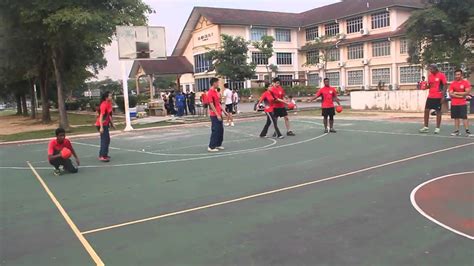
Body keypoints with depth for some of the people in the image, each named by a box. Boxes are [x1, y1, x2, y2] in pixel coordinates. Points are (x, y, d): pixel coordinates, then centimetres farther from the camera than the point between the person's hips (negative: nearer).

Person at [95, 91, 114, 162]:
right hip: (102, 125, -10)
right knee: (104, 140, -12)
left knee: (107, 140, 16)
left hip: (106, 124, 10)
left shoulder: (109, 103, 6)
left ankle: (104, 154, 26)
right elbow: (101, 116, -25)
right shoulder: (104, 105, -20)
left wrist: (111, 123, 19)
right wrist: (101, 127, -30)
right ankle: (102, 156, -10)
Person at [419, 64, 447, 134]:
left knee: (438, 111, 2)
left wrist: (443, 96, -14)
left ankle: (438, 128, 8)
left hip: (438, 97, -6)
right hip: (430, 96, 6)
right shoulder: (430, 76, 10)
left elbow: (445, 86, -8)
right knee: (426, 110, 2)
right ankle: (426, 127, 9)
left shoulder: (441, 75, -7)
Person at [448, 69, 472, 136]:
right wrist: (460, 96, -13)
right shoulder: (453, 84, 7)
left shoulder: (466, 83, -2)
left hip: (462, 103, -3)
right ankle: (456, 131, 9)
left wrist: (456, 93, -11)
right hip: (454, 104, 4)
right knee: (456, 117, 6)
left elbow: (467, 92, -12)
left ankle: (467, 131, -7)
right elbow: (450, 94, -1)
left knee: (464, 117, -8)